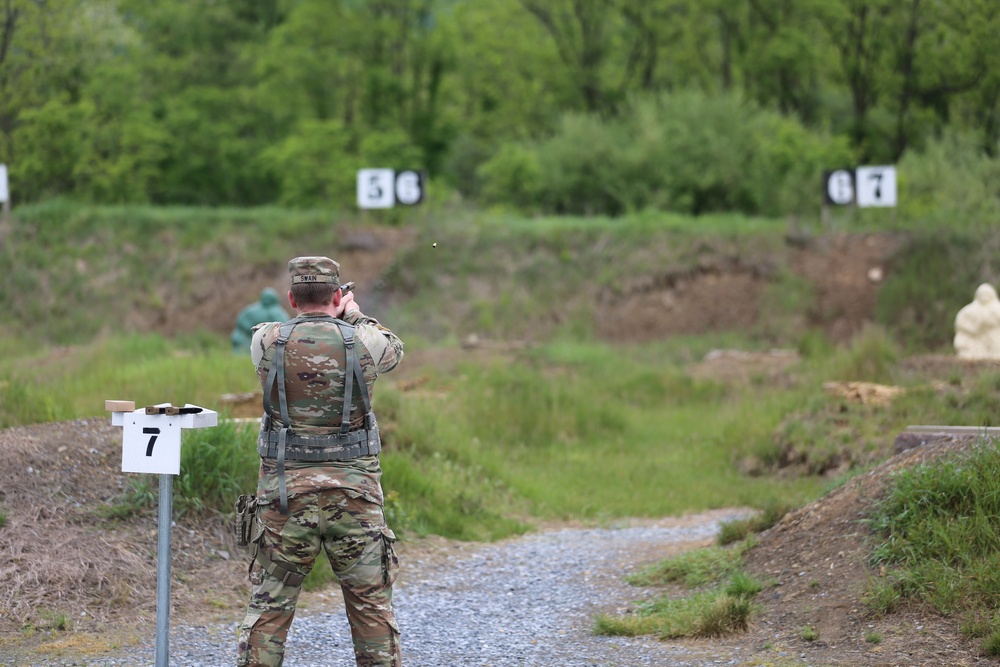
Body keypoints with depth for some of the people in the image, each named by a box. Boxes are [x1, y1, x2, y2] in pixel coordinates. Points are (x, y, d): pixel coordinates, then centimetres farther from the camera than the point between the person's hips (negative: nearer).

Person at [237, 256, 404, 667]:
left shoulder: (266, 341, -4)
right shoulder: (362, 342, -4)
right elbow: (393, 350, 20)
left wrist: (317, 315, 30)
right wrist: (354, 316, 34)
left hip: (284, 490, 0)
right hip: (353, 492, 0)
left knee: (269, 608, 7)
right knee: (371, 605, 9)